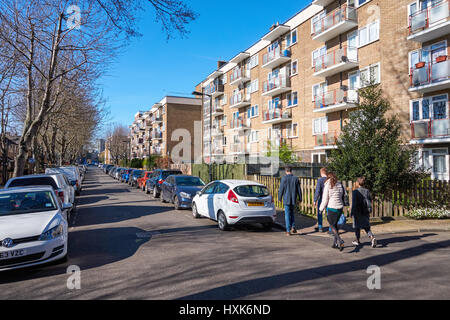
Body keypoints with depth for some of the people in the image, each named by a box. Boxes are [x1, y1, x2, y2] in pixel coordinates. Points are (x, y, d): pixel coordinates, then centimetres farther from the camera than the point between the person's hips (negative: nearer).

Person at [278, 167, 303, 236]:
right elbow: (299, 190, 4)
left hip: (286, 199, -3)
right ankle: (293, 227, 9)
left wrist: (280, 198, 5)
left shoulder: (284, 178, -8)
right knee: (292, 213, 20)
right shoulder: (296, 178, 1)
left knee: (287, 215, 2)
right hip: (293, 200, 3)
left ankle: (288, 231, 2)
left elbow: (281, 189, -6)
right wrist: (300, 198, 13)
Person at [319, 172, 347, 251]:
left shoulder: (327, 186, -9)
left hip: (332, 208, -5)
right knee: (335, 224, 18)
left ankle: (340, 242, -14)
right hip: (340, 208, 6)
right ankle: (335, 243, 23)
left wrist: (321, 208, 5)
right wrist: (343, 208, 18)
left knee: (332, 225, 4)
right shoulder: (340, 185, 6)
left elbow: (325, 199, -7)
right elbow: (344, 196, 8)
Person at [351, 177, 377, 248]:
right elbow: (370, 201, 8)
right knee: (366, 227, 11)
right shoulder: (367, 191, 1)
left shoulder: (355, 192, -13)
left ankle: (358, 241, 21)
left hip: (358, 212, -4)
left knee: (357, 226, 11)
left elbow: (354, 203, -15)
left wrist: (352, 213, -10)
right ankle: (372, 237, -11)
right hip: (366, 212, 4)